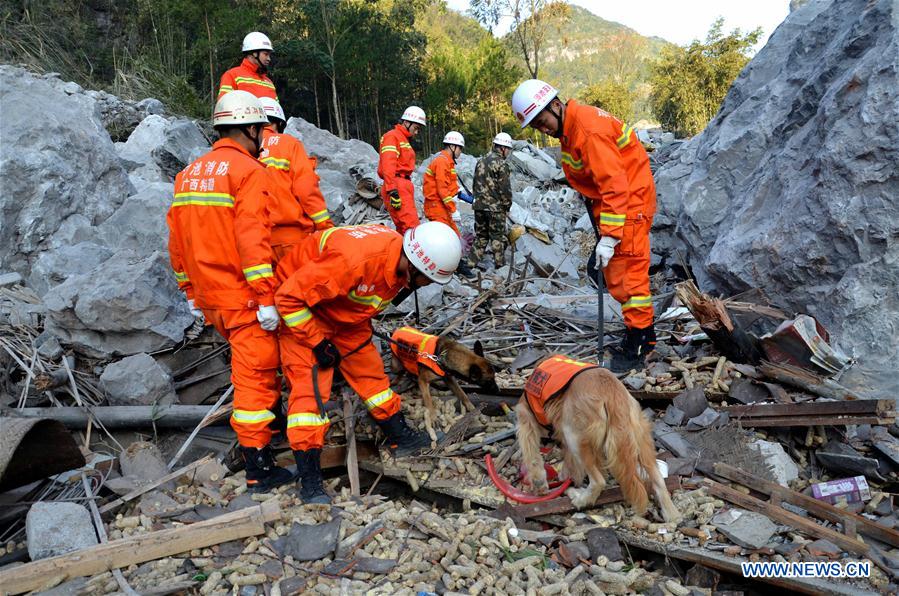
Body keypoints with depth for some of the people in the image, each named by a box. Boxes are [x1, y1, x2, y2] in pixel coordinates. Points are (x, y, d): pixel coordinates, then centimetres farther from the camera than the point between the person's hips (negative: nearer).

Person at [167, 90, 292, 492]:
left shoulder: (189, 173, 13)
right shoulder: (249, 171, -12)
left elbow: (177, 240, 16)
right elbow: (253, 238, -22)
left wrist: (191, 291, 22)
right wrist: (266, 298, -21)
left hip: (209, 296, 8)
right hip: (243, 296, -8)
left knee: (248, 364, 25)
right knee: (254, 372, -2)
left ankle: (269, 410, 43)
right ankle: (258, 468, 3)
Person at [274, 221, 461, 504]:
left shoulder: (401, 261, -14)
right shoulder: (354, 259, -40)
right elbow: (289, 296, -32)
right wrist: (317, 343, -24)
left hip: (347, 314, 7)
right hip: (303, 311, -7)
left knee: (370, 370, 11)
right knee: (310, 386, -14)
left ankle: (400, 437, 28)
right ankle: (310, 484, -8)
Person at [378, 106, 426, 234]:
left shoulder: (404, 140, 27)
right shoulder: (392, 136, -3)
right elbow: (388, 166, -15)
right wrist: (392, 191, -24)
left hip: (404, 187, 10)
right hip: (397, 187, -10)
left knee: (403, 230, 7)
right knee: (412, 228, -19)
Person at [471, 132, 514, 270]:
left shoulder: (481, 161, 12)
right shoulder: (501, 163, -12)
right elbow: (505, 188, -13)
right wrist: (507, 205, -2)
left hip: (479, 206, 7)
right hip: (495, 207, -7)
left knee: (480, 235, 14)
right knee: (498, 237, 2)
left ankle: (474, 262, 14)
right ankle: (500, 265, 6)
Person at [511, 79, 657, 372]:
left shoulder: (590, 130, -24)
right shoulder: (568, 128, 7)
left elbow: (615, 185, -27)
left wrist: (609, 236, -28)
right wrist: (602, 231, 12)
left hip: (630, 201, -10)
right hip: (607, 201, 10)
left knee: (629, 269, -8)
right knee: (613, 272, 12)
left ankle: (640, 340, 1)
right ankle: (638, 328, 23)